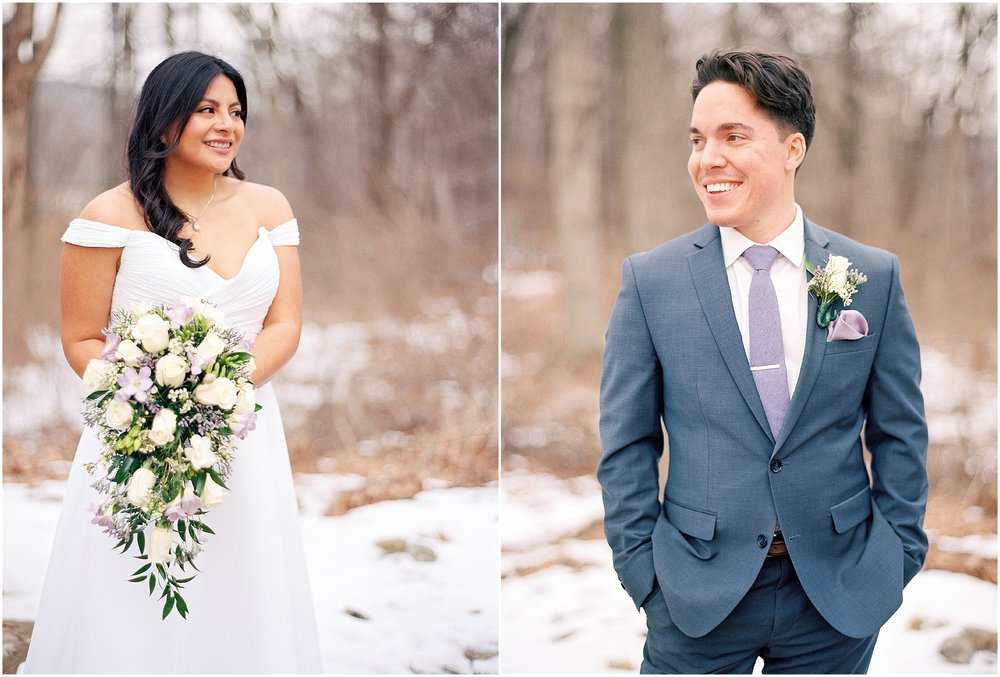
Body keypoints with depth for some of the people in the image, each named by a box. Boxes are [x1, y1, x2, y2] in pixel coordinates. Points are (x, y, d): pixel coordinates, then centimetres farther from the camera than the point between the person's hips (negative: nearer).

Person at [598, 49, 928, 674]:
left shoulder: (875, 276, 1)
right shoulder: (649, 280, -3)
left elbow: (900, 434, 6)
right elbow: (627, 446, 0)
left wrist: (896, 558, 0)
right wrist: (644, 574, -5)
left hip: (839, 597, 1)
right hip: (698, 595, -1)